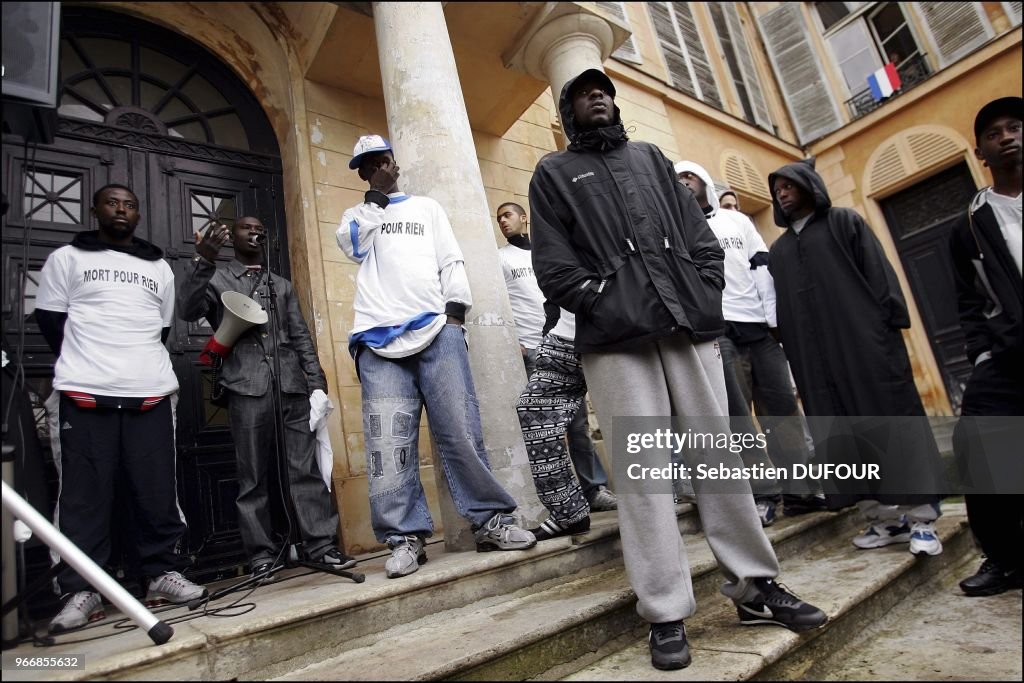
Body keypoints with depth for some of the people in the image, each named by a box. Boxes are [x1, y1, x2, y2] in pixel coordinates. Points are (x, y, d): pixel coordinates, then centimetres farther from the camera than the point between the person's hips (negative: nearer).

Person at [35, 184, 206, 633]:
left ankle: (162, 574, 12)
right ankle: (82, 590, 8)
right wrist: (87, 368, 9)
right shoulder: (66, 259, 11)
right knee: (84, 495, 0)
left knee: (158, 491, 3)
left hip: (152, 394, 2)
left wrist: (140, 365, 15)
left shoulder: (159, 268, 18)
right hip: (86, 395, -2)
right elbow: (49, 320, 9)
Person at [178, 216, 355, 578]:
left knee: (306, 468, -3)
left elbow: (302, 337, 17)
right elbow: (188, 311, -4)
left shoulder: (283, 285, 24)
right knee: (253, 475, 0)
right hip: (247, 386, -2)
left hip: (291, 384, 2)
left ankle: (321, 544, -1)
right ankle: (262, 553, 7)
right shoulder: (216, 278, 16)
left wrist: (317, 382, 6)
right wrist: (202, 261, -17)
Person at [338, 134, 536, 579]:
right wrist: (375, 198, 9)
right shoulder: (355, 216, 26)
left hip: (436, 329, 0)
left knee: (461, 431, -5)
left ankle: (491, 521, 3)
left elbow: (451, 261, 12)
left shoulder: (426, 207, 24)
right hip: (379, 339, 1)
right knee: (388, 442, -6)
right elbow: (353, 246, 2)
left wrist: (455, 311, -2)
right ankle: (406, 537, 0)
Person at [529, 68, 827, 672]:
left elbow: (700, 233, 18)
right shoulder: (554, 173, 15)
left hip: (689, 325, 4)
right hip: (616, 338, -3)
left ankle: (756, 584, 18)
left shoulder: (651, 157, 26)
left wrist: (707, 294, 2)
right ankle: (667, 614, 4)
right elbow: (553, 265, 1)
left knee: (720, 455, 5)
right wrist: (604, 305, -11)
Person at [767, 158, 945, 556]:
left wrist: (891, 322, -13)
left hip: (865, 339, -4)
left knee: (893, 422, -4)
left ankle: (921, 519, 3)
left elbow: (878, 270, 0)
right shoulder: (778, 250, 20)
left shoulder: (844, 223, 10)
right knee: (844, 435, 1)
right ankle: (884, 518, 9)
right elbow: (782, 307, 14)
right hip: (816, 356, 4)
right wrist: (793, 355, 6)